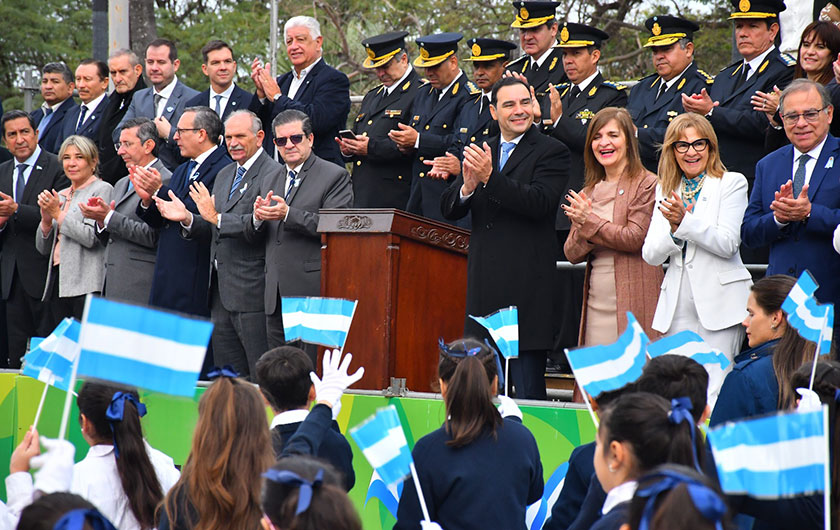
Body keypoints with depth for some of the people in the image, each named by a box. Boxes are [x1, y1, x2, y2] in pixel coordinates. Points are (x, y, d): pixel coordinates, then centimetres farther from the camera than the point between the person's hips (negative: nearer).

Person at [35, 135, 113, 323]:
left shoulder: (102, 190, 0)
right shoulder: (60, 196, 20)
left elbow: (92, 238, -12)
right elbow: (43, 248, 19)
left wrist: (58, 215, -7)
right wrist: (46, 220, 1)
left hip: (85, 284, -7)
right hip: (57, 279, 7)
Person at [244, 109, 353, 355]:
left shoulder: (335, 176, -1)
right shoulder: (270, 182, 21)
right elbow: (253, 238, 18)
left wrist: (288, 214, -21)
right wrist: (258, 217, -5)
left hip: (313, 295, -7)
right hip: (276, 297, 7)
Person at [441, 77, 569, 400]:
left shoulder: (552, 152, -3)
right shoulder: (481, 152, 14)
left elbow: (540, 203, -19)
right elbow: (449, 210, 8)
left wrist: (490, 177, -25)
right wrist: (467, 187, -14)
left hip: (527, 285, -6)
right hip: (484, 285, 6)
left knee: (528, 392, -4)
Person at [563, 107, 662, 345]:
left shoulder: (646, 185, -2)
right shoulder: (588, 193, 17)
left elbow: (635, 238, -12)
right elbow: (572, 254, 12)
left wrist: (589, 221, -7)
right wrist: (582, 230, -10)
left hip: (633, 300, -5)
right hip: (596, 303, 5)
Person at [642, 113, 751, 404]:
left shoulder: (732, 183, 3)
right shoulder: (665, 189, 15)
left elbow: (728, 243, -9)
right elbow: (650, 255, 8)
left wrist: (685, 221, -19)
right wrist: (674, 230, -12)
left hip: (719, 302, -4)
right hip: (678, 304, 4)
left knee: (712, 393, -12)